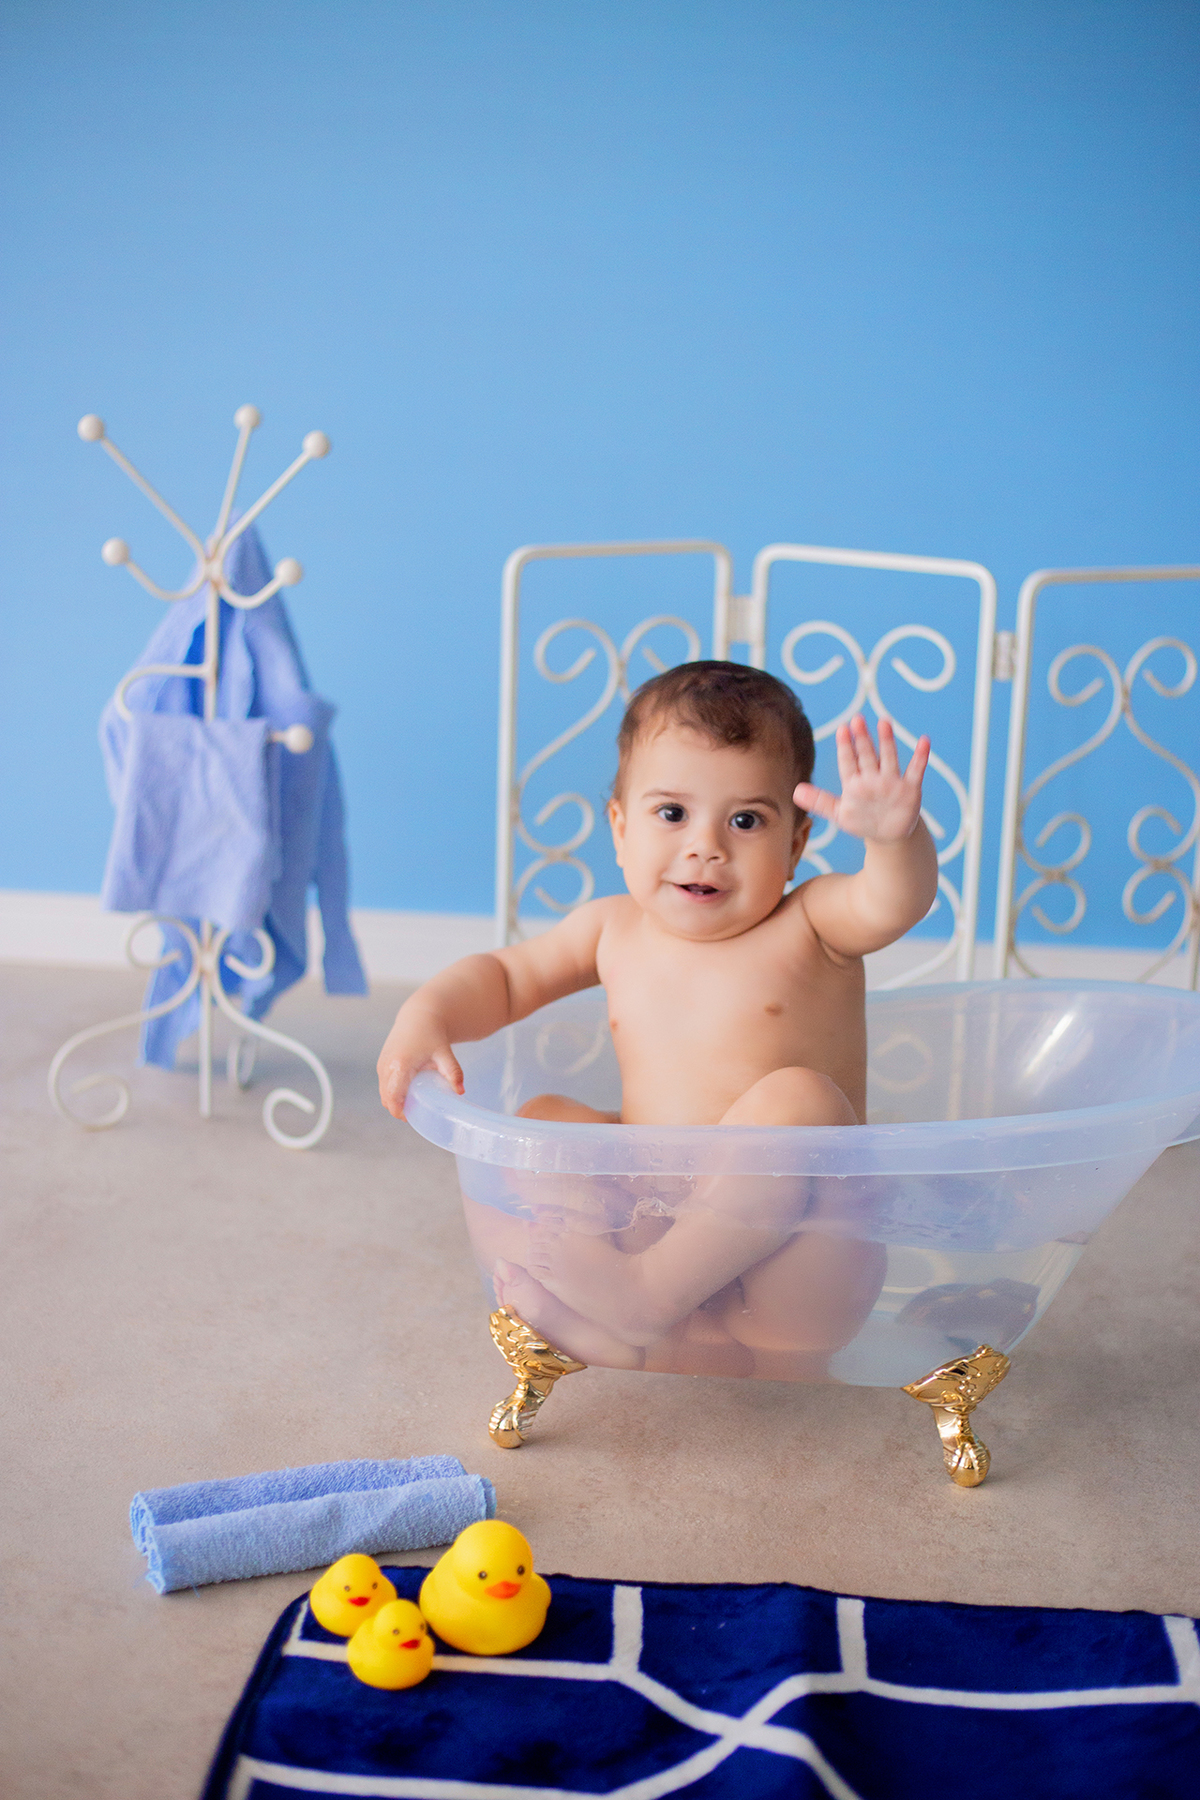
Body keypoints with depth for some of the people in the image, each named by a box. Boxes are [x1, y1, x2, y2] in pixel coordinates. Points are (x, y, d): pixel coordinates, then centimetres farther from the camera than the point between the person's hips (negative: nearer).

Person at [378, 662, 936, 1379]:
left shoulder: (809, 926, -7)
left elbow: (896, 904, -28)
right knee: (539, 1120, -6)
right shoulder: (613, 931, 6)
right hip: (652, 1225, 5)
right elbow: (503, 976, 18)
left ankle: (652, 1290, -27)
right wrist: (427, 1012, -3)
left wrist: (895, 836, -51)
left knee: (796, 1097, -28)